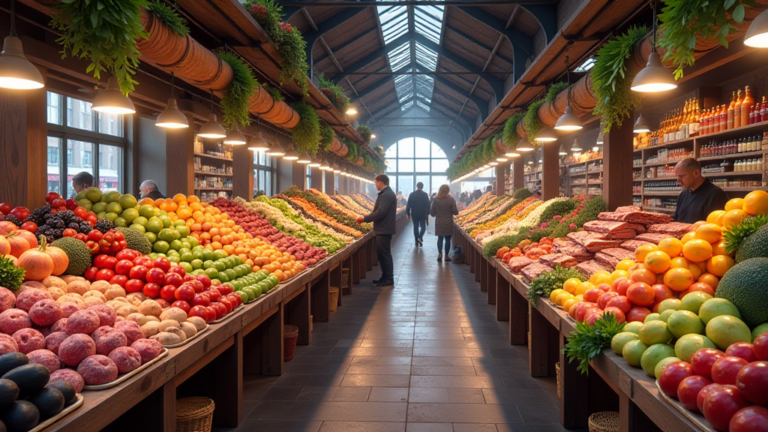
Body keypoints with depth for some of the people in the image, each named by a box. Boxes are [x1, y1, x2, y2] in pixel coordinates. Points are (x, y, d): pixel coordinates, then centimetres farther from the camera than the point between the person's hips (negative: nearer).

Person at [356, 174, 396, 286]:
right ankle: (385, 276, 24)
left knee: (385, 254, -3)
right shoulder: (387, 193, 15)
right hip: (383, 229, 10)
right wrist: (366, 218, 9)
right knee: (381, 253, 15)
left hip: (384, 230, -10)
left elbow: (380, 213, -26)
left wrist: (364, 218, -17)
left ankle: (389, 279, 5)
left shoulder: (386, 195, -18)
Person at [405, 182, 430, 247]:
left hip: (414, 214, 2)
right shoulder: (425, 194, -6)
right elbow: (428, 205, -5)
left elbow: (408, 205, -1)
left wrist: (408, 213, 6)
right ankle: (420, 238, -14)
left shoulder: (412, 194, -1)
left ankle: (417, 241, 12)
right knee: (423, 227, 10)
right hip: (423, 214, -1)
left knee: (415, 227, 10)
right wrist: (427, 213, 3)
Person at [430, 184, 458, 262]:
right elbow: (455, 212, -10)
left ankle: (440, 254, 5)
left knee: (440, 238, 15)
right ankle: (446, 255, 12)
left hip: (439, 223, 2)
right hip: (448, 223, -2)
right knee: (448, 239, 7)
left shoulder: (436, 200, -5)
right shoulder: (451, 199, -9)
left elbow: (432, 213, -2)